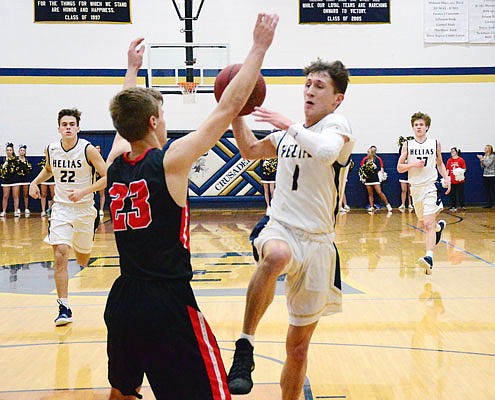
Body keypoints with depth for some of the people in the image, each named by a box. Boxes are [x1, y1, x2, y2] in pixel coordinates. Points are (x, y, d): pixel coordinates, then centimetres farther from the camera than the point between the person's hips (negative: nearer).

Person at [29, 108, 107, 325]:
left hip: (84, 208, -1)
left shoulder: (88, 149, -13)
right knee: (60, 255, -16)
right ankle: (64, 308, -12)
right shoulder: (51, 149, -1)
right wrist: (35, 182, 3)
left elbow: (107, 177, -14)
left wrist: (84, 191, -25)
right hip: (61, 208, 1)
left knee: (83, 260, 12)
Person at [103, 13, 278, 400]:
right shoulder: (171, 160, -13)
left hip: (122, 302, 8)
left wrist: (132, 68, 40)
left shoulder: (115, 164, 5)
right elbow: (228, 108, -10)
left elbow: (127, 115, 26)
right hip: (167, 304, -7)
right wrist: (259, 48, -3)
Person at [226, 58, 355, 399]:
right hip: (281, 229, 2)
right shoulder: (288, 133, 11)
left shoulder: (337, 125, -6)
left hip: (317, 242, -2)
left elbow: (326, 151, -30)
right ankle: (245, 346, -31)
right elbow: (250, 150, 28)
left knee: (298, 346, 8)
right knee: (276, 255, -39)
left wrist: (289, 125, -22)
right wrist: (235, 111, 14)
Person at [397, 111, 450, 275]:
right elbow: (399, 168, 3)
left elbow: (440, 163, 18)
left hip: (430, 186, -3)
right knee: (424, 222, 20)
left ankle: (429, 258, -26)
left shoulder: (435, 143, 3)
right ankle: (439, 226, 54)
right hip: (415, 187, 3)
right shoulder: (407, 145, 2)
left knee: (429, 225, -16)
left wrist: (446, 178, 3)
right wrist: (413, 164, -14)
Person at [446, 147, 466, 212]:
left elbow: (464, 169, -2)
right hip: (452, 180, 3)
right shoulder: (449, 160, 7)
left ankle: (462, 206, 16)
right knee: (452, 194, 4)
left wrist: (461, 172, -22)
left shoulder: (461, 160, -2)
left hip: (460, 180, -3)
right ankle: (453, 207, 10)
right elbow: (448, 169, 9)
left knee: (460, 193, 4)